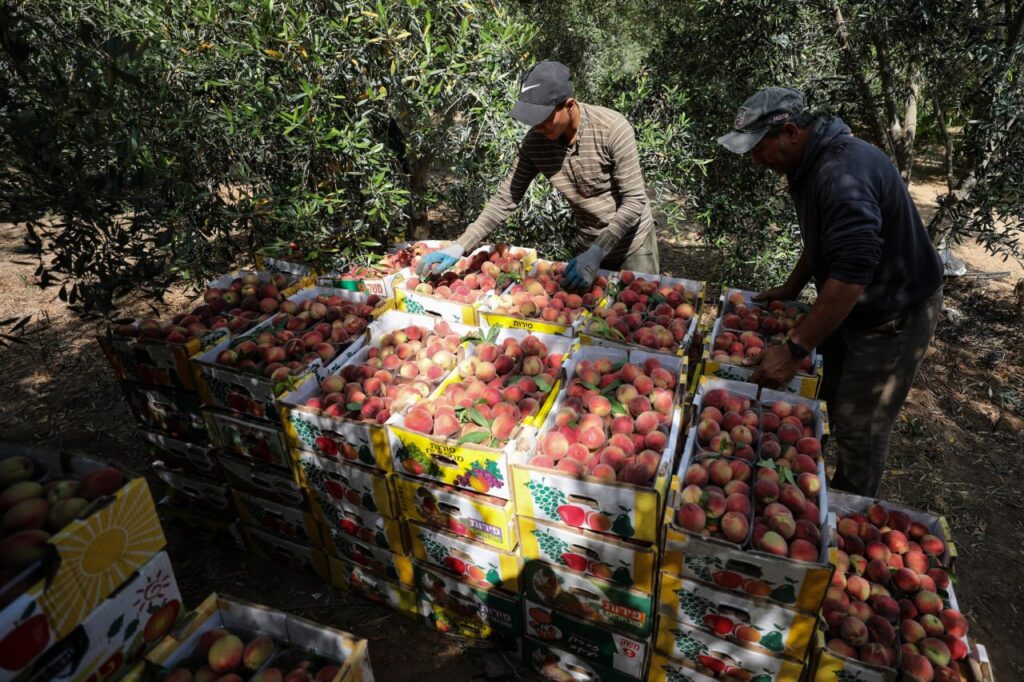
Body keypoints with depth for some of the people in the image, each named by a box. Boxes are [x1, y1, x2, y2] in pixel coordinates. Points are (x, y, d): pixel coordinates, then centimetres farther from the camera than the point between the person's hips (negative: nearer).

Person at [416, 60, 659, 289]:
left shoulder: (612, 129, -24)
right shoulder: (534, 141, -14)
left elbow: (634, 200, -23)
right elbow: (505, 199, -9)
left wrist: (596, 253, -33)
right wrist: (459, 246, -18)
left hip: (632, 243, -3)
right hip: (589, 246, 3)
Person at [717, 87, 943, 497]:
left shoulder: (844, 172, -31)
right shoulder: (811, 162, 2)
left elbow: (851, 273, -36)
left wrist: (794, 351, -34)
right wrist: (791, 289, 15)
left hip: (894, 315, -9)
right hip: (848, 304, 9)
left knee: (859, 428, -1)